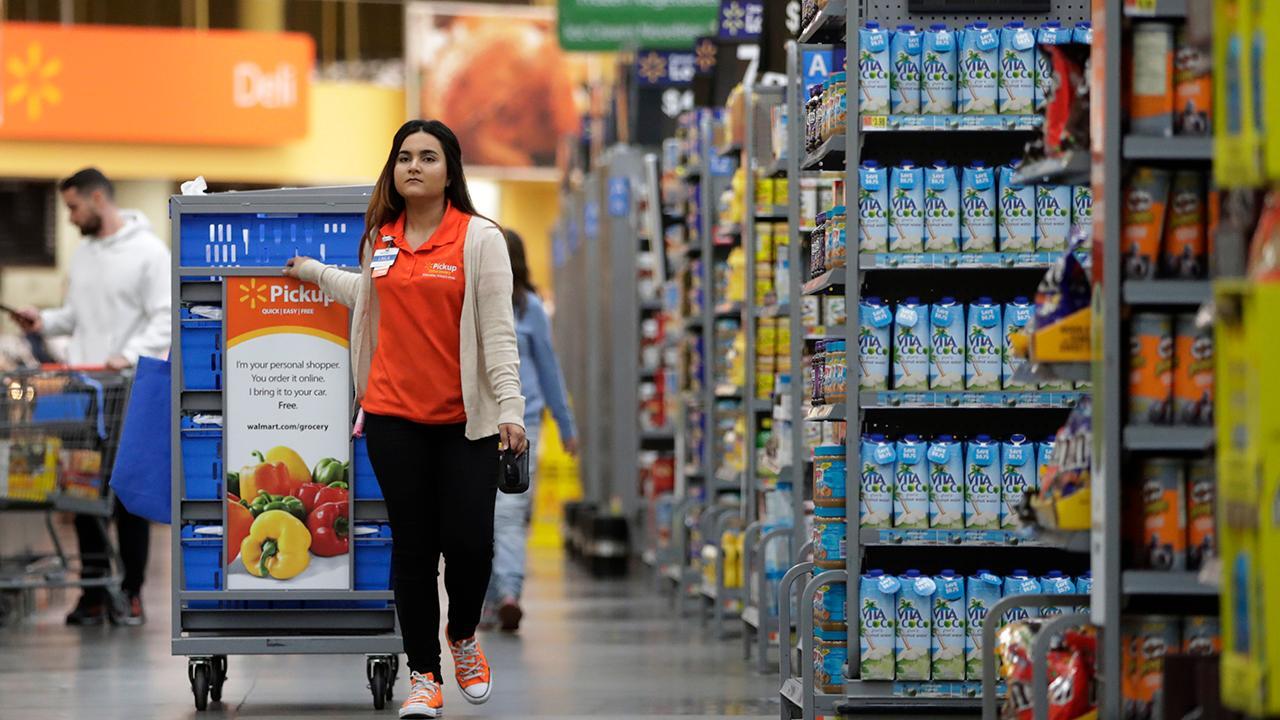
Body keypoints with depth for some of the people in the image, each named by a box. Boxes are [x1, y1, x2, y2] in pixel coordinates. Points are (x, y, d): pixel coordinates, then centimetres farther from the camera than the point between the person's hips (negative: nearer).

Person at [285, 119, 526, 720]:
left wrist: (510, 407, -14)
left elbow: (497, 328, -8)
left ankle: (463, 639, 24)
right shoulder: (381, 238, 9)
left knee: (469, 541, -6)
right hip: (393, 417, 3)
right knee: (413, 545, 4)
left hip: (465, 420, -3)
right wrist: (313, 272, 32)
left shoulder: (479, 237, -4)